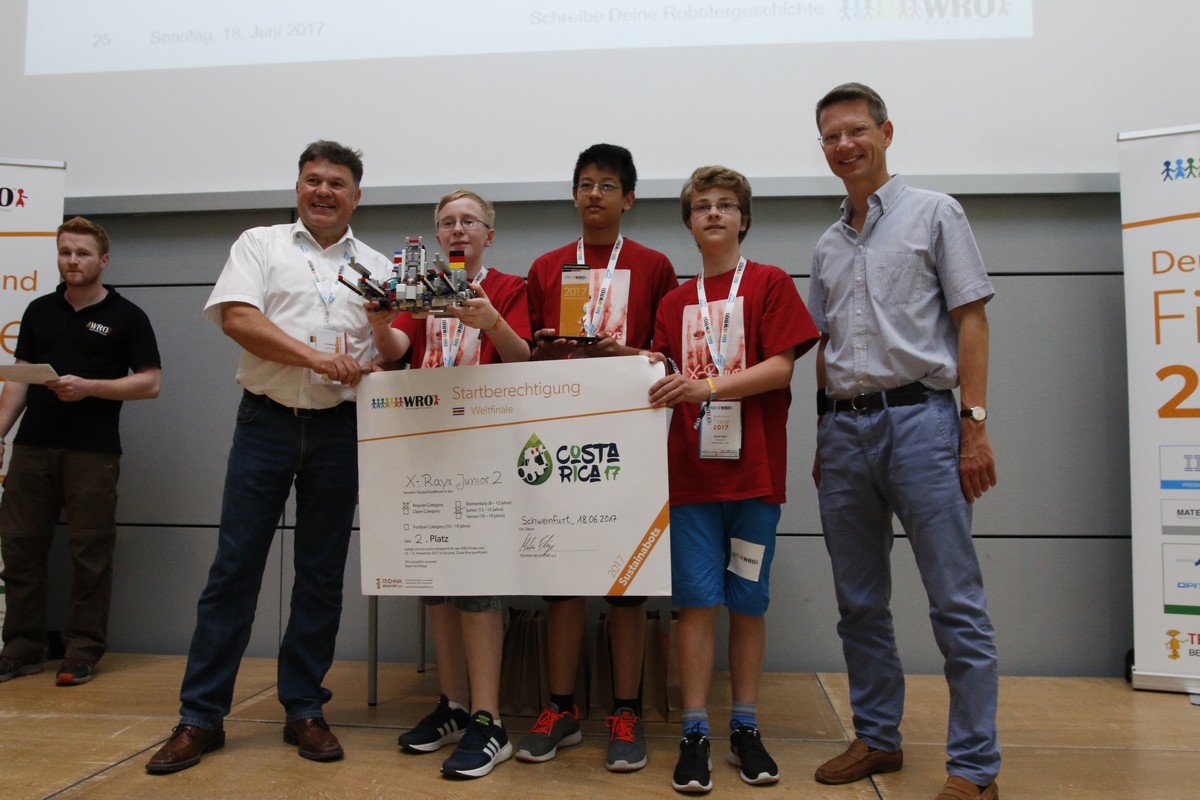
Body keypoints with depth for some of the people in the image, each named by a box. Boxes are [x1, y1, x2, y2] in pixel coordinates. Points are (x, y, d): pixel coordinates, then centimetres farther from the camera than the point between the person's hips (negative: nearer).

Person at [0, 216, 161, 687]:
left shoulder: (126, 317, 1)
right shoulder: (39, 311, 14)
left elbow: (150, 383, -5)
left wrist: (87, 387, -15)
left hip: (93, 453, -4)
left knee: (90, 554, 1)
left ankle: (83, 650, 11)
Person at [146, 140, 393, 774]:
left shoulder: (376, 267, 13)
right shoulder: (260, 245, 8)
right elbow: (237, 318, -8)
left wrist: (372, 368, -14)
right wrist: (317, 358, -15)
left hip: (339, 430, 2)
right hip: (266, 420, -1)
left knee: (322, 575, 6)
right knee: (234, 567, 1)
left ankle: (304, 710, 19)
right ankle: (200, 717, 12)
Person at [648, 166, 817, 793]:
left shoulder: (770, 284, 3)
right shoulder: (675, 302, 13)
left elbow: (781, 366, -7)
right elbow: (668, 380, 15)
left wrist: (708, 387, -18)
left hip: (754, 467, -2)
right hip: (692, 469, 2)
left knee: (748, 601, 7)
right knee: (697, 600, 1)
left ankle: (745, 728, 20)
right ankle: (694, 734, 10)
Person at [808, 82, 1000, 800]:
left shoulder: (934, 213, 5)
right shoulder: (828, 246, 18)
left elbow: (971, 319, -2)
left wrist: (975, 425, -11)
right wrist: (824, 440, 13)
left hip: (918, 416, -5)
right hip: (844, 427, 6)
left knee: (957, 602, -4)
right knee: (860, 603, 10)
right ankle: (878, 739, 23)